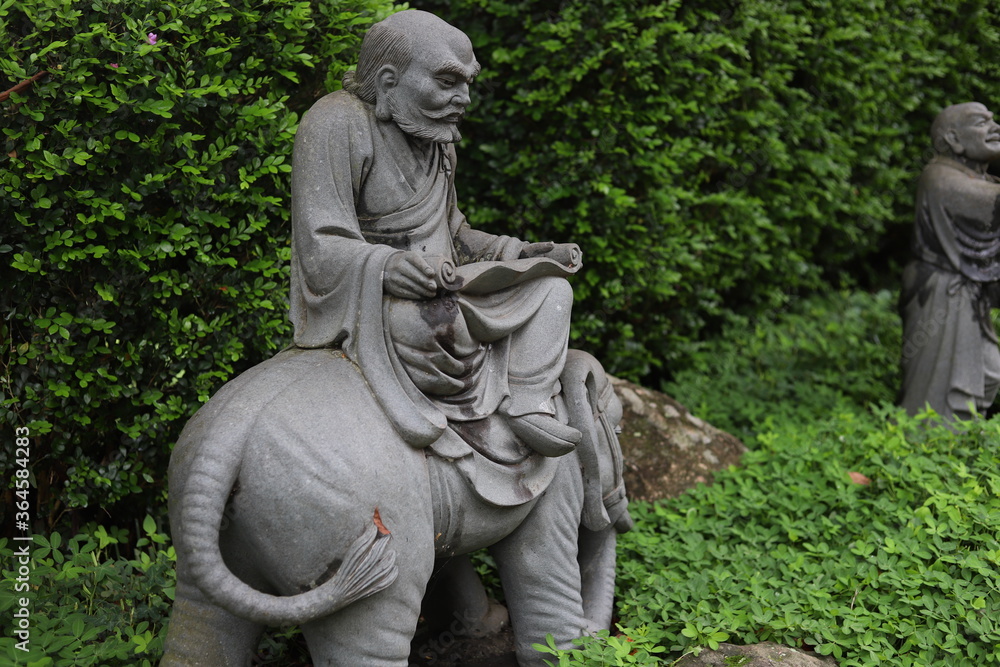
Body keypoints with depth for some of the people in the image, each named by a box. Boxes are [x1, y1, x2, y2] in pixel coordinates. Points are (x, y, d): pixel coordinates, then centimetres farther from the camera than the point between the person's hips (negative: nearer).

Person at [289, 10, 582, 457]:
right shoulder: (336, 125, -14)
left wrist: (520, 253, 11)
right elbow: (321, 249, -21)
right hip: (359, 304, -9)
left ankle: (527, 405, -18)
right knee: (430, 318, -39)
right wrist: (387, 267, -40)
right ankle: (467, 411, -15)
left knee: (550, 289, 1)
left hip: (438, 296, 9)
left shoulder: (436, 138, 14)